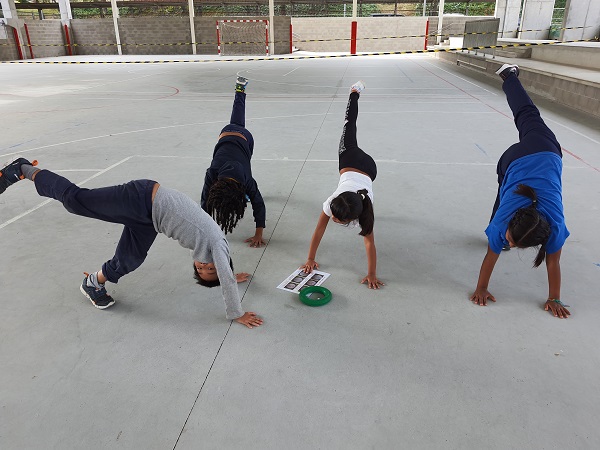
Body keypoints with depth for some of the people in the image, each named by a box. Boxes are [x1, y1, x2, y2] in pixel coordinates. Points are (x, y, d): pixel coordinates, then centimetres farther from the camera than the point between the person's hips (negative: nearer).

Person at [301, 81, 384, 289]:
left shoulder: (362, 211, -40)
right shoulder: (333, 202, -38)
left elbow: (369, 242, -36)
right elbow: (319, 231, -28)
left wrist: (372, 275, -34)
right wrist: (310, 259, -24)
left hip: (368, 167, -1)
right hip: (349, 160, 1)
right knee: (349, 125, 27)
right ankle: (355, 93, 50)